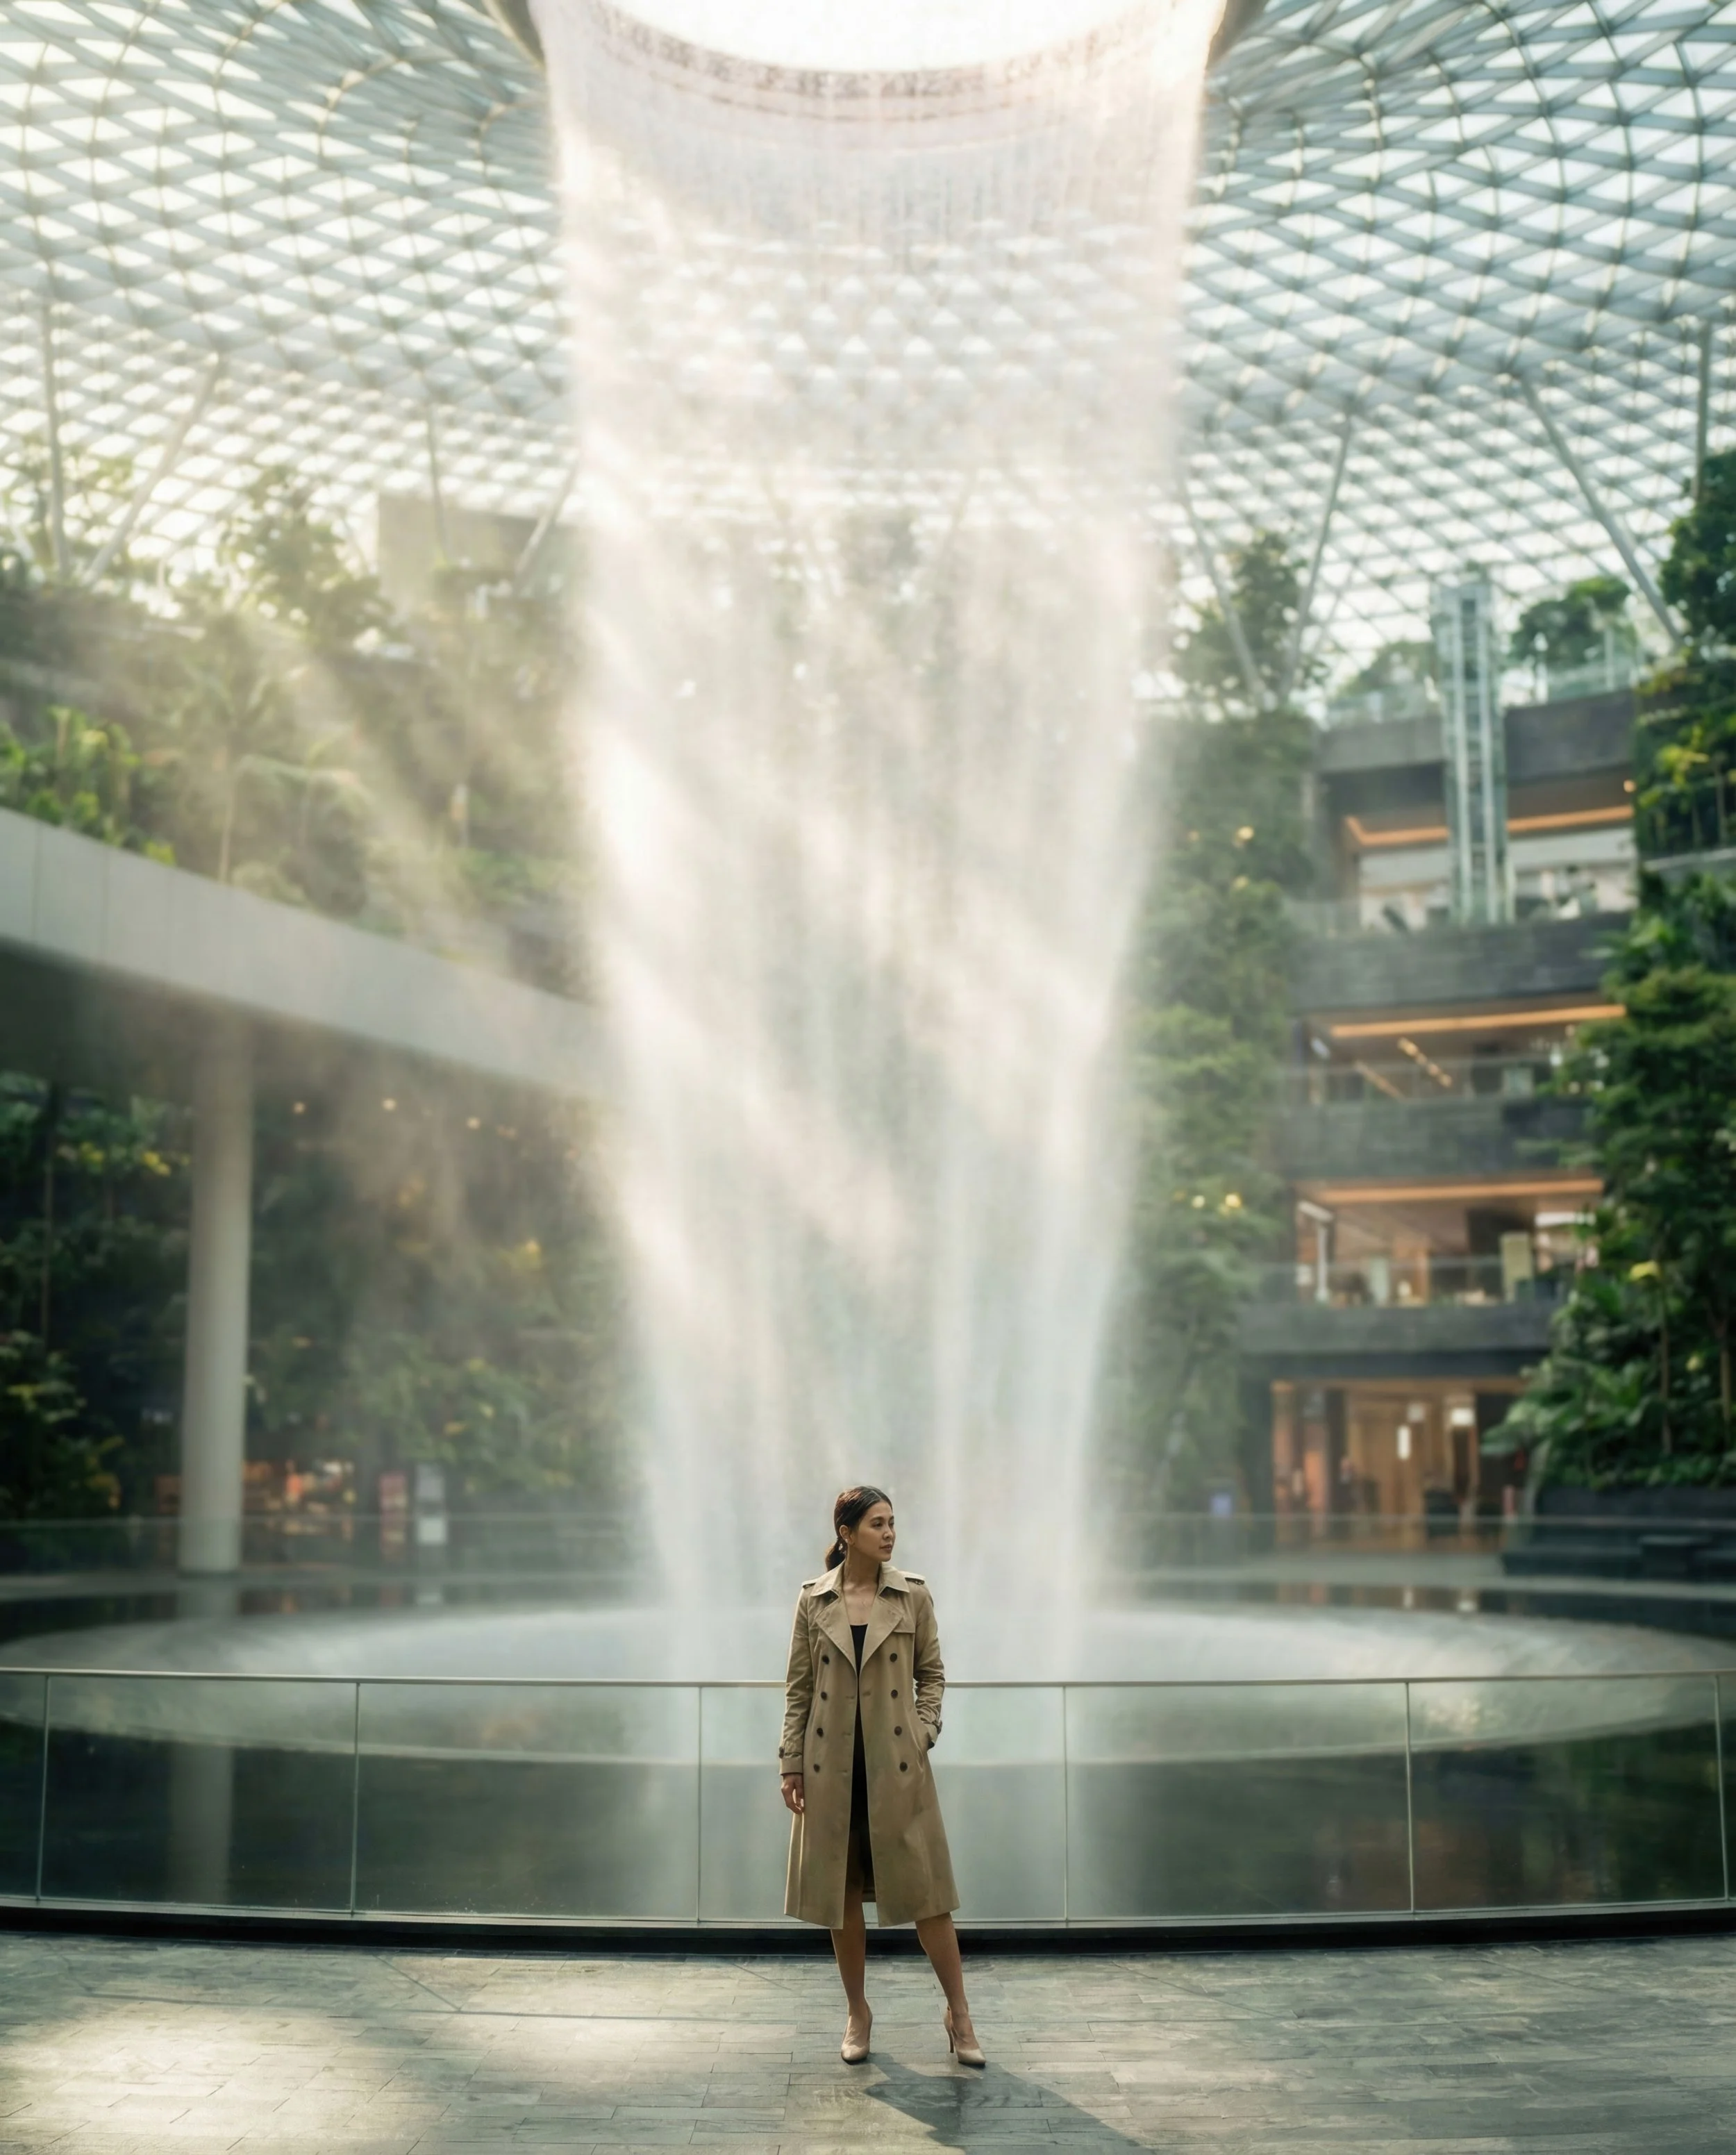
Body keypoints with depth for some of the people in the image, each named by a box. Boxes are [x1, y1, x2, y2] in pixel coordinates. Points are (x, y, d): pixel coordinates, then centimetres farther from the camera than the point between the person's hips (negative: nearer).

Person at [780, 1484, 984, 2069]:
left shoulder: (913, 1594, 0)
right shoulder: (813, 1599, 1)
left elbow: (932, 1674, 6)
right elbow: (798, 1686, 4)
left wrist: (924, 1734, -6)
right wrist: (792, 1763, 1)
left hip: (897, 1764, -1)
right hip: (832, 1765, 1)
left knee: (924, 1889, -1)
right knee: (840, 1890, 8)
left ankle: (959, 2016, 11)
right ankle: (858, 2014, 23)